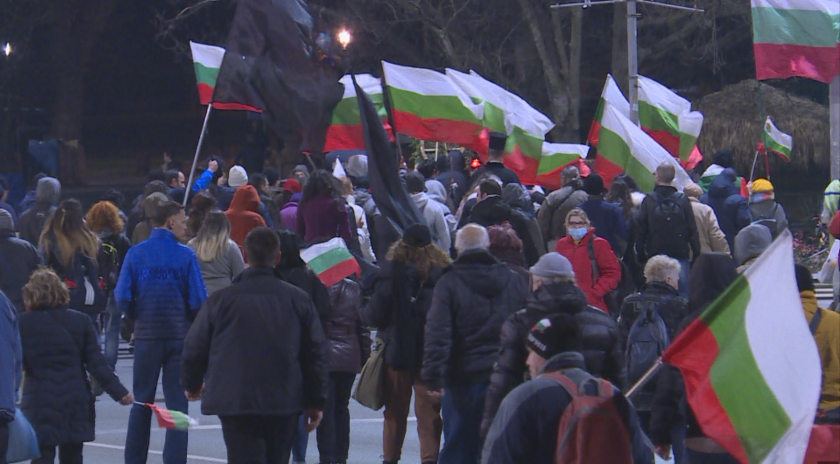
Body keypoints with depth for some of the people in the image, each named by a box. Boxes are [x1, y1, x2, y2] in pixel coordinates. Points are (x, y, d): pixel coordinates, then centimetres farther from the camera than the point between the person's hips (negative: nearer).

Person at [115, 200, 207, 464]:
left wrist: (137, 319, 12)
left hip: (146, 334, 2)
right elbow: (198, 301, -9)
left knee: (141, 403, 12)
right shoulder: (185, 255, -6)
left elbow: (123, 297, -6)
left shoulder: (135, 253, -1)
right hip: (179, 337, -2)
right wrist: (193, 325, 11)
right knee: (177, 403, 3)